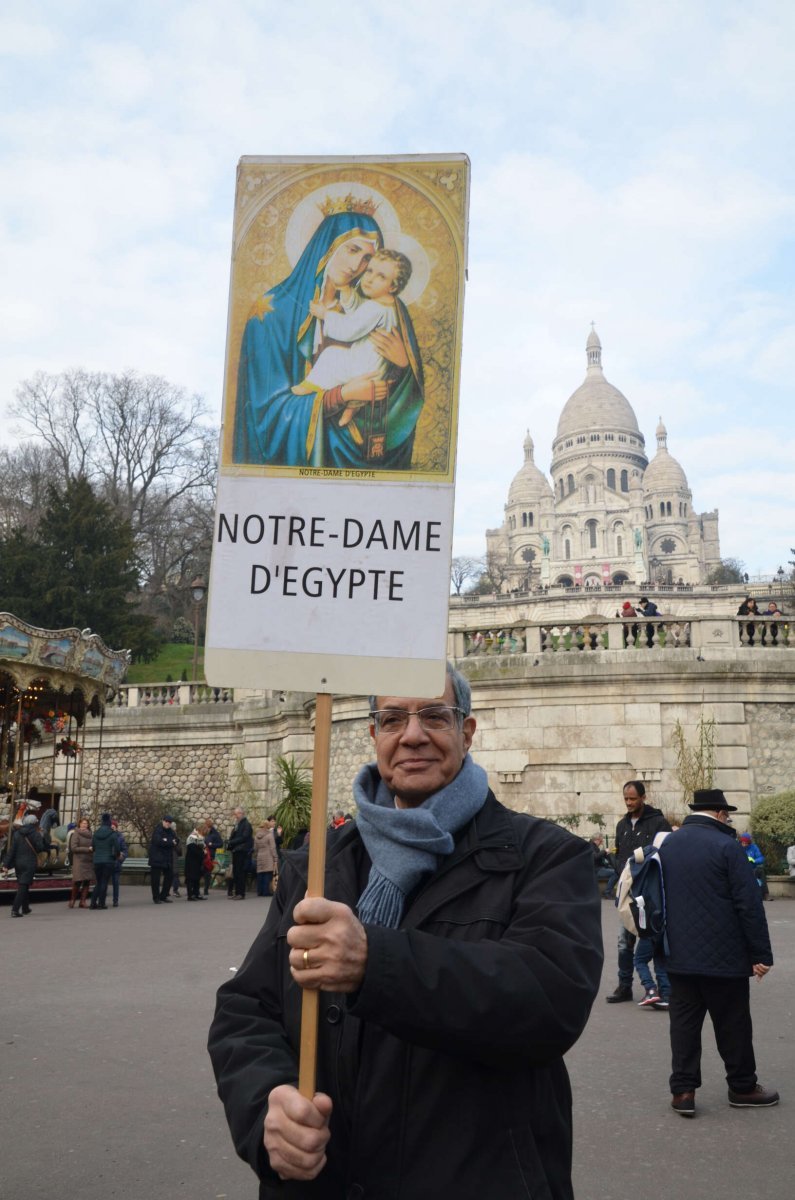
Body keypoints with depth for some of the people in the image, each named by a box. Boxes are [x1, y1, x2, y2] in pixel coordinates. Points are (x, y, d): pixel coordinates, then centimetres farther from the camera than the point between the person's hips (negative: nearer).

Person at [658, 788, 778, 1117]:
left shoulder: (667, 845, 8)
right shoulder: (726, 846, -12)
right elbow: (749, 904, -14)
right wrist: (761, 953, -9)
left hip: (679, 954, 5)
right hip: (723, 954, -5)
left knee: (684, 1022, 7)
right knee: (732, 1024, 8)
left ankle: (683, 1090, 6)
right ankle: (742, 1087, 20)